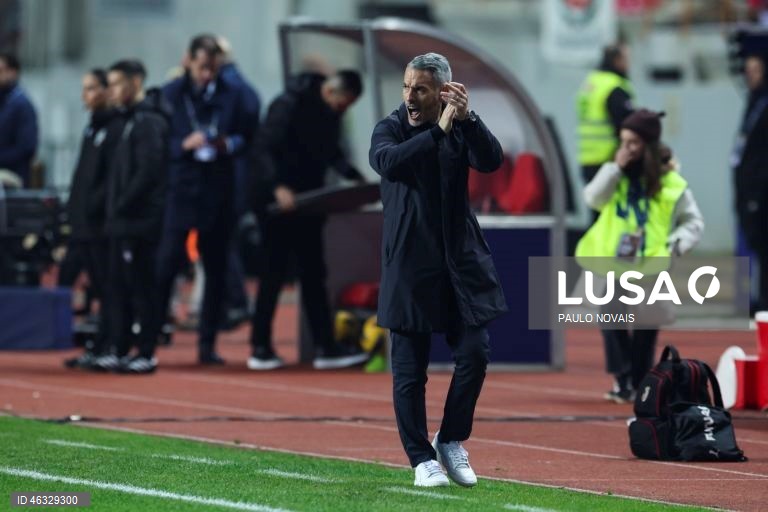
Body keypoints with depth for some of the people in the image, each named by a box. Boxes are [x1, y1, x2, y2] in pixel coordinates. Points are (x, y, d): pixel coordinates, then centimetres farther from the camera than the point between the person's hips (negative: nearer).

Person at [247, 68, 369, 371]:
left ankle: (324, 347, 7)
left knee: (313, 274, 6)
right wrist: (278, 187, -32)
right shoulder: (289, 105, -17)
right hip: (279, 201, -8)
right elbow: (265, 150, -21)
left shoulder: (330, 112, 7)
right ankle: (260, 349, 3)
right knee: (274, 272, -3)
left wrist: (355, 178, 1)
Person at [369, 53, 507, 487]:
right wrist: (440, 130, -29)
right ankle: (422, 458, 9)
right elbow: (388, 162, -23)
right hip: (410, 264, -2)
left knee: (474, 354, -3)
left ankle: (451, 441, 16)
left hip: (461, 260, 2)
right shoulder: (391, 130, -2)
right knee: (410, 369, -1)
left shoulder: (462, 130, 4)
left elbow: (492, 161, -13)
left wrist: (468, 118, -26)